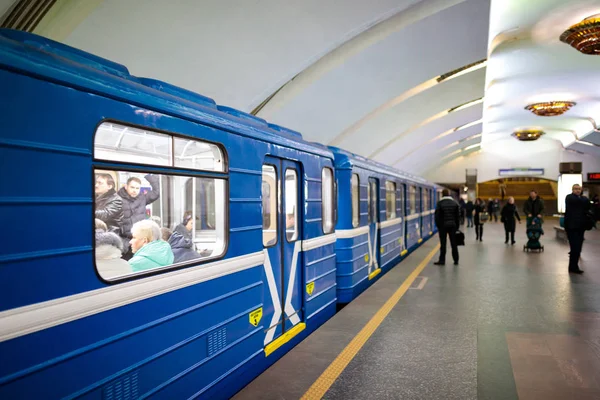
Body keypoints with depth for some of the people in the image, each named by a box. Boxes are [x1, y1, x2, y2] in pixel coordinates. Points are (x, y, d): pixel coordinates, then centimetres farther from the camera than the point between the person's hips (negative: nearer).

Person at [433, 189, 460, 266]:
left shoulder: (440, 203, -8)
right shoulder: (455, 203, 3)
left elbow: (437, 216, -7)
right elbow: (458, 215, 5)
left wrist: (438, 225, 4)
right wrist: (457, 226, 11)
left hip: (443, 225, -3)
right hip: (452, 225, 3)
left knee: (443, 244, 2)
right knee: (454, 243, 8)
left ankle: (442, 260, 4)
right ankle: (456, 260, 13)